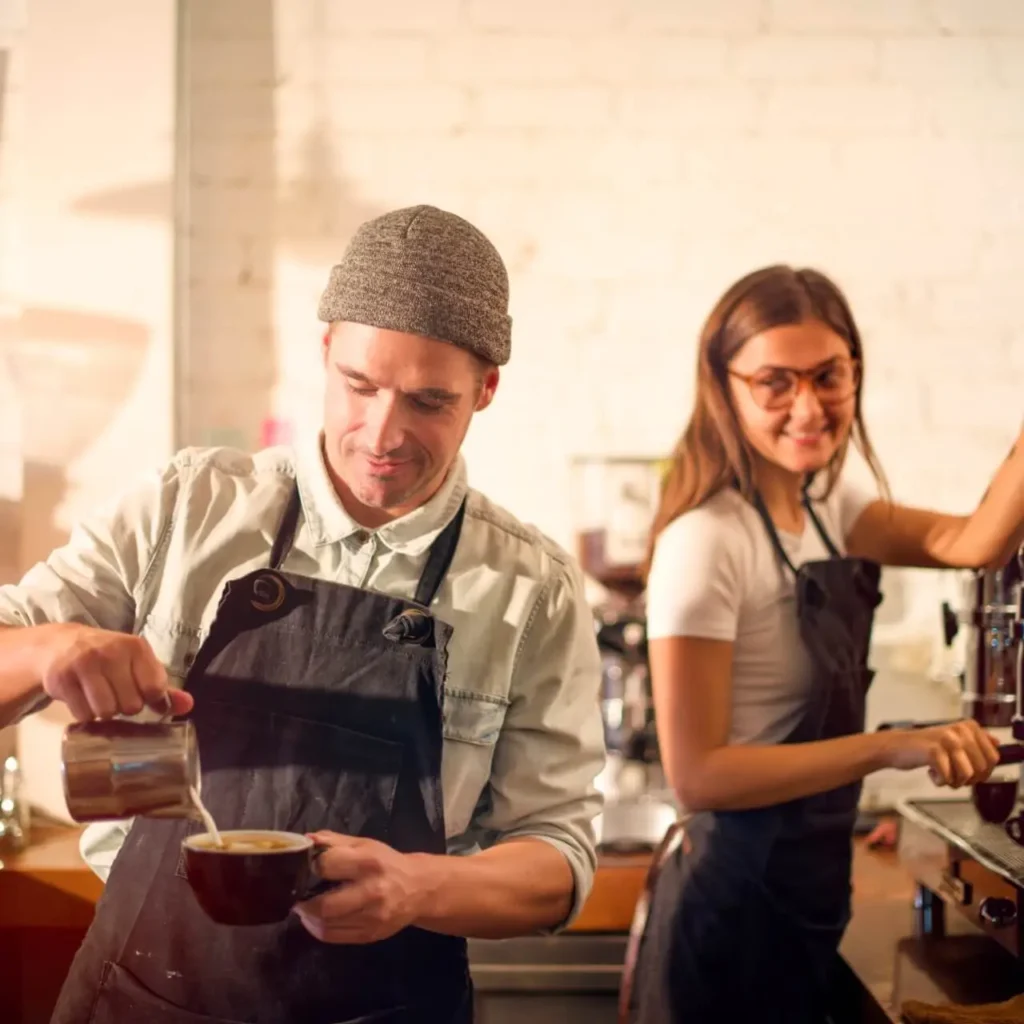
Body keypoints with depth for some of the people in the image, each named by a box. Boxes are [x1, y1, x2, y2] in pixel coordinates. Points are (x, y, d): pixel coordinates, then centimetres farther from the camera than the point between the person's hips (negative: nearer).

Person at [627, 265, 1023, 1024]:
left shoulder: (827, 506, 5)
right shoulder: (707, 541, -21)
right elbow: (698, 774, -23)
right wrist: (892, 748, -28)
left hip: (804, 893, 8)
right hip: (737, 900, -8)